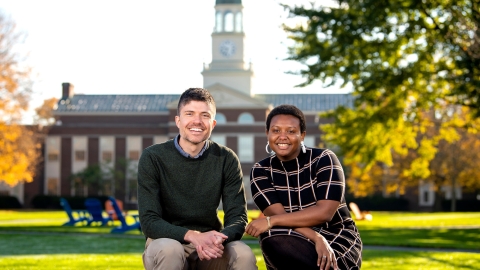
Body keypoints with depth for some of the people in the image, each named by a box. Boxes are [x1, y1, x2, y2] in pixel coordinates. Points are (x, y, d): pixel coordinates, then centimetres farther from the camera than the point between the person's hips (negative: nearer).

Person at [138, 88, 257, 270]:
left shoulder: (226, 160, -2)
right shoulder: (153, 158, -8)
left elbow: (238, 217, -5)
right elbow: (149, 221, -14)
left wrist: (218, 239, -29)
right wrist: (192, 236, -32)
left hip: (209, 247, 2)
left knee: (243, 254, -28)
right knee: (170, 249, -35)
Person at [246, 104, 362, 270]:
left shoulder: (323, 159, -8)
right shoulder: (261, 171, 0)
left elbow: (325, 212, -20)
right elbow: (278, 215, -13)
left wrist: (270, 221, -24)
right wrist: (316, 238, -30)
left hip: (338, 240, -2)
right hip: (296, 244, 2)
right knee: (271, 238, -32)